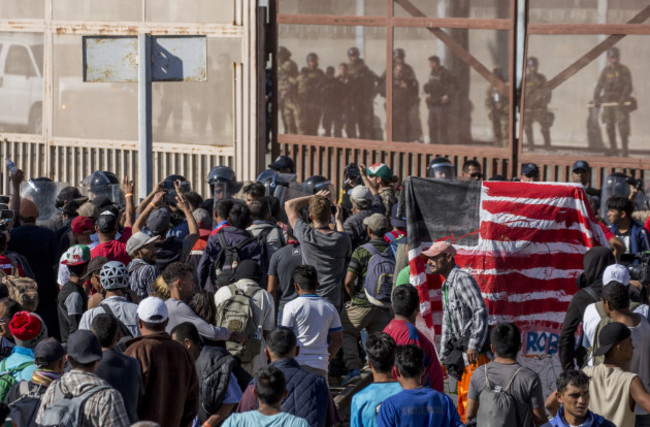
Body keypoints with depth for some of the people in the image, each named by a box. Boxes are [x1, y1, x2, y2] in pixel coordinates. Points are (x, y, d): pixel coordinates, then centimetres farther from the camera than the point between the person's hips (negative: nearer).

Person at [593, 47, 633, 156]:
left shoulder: (624, 71, -1)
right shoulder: (606, 71, 10)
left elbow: (628, 86, -9)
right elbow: (599, 85, 7)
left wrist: (623, 98, -23)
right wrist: (596, 98, -8)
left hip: (620, 102, -4)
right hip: (608, 102, 4)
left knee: (623, 125, -11)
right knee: (609, 127, 5)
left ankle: (624, 150, -11)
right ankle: (613, 149, 14)